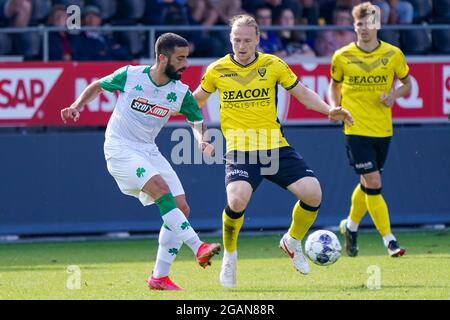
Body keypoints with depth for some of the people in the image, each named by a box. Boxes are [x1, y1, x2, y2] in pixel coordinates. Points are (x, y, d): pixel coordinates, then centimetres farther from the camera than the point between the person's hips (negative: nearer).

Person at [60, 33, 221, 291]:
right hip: (120, 149, -5)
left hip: (149, 151, 6)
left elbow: (198, 122, 4)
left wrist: (203, 141, -19)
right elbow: (98, 86, 7)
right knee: (161, 188, -29)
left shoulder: (181, 93, -2)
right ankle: (198, 248, -34)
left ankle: (160, 277, 1)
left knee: (181, 208, -6)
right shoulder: (130, 76, -9)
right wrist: (77, 106, -7)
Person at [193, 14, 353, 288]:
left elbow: (302, 93, 8)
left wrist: (328, 110, -6)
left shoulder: (273, 65, 1)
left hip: (275, 146, 2)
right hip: (240, 150, -2)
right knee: (237, 201, -28)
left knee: (313, 193, -13)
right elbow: (197, 99, 19)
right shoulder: (217, 70, 1)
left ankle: (293, 242, 17)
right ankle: (230, 255, 1)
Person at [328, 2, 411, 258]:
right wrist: (335, 107, -6)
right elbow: (335, 85, 13)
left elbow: (407, 84, 11)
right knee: (373, 184, -11)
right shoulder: (342, 57, -3)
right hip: (356, 129, -3)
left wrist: (395, 94, -11)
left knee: (368, 184, 15)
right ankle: (389, 240, -7)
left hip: (383, 130, 3)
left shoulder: (393, 54, -1)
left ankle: (351, 226, 39)